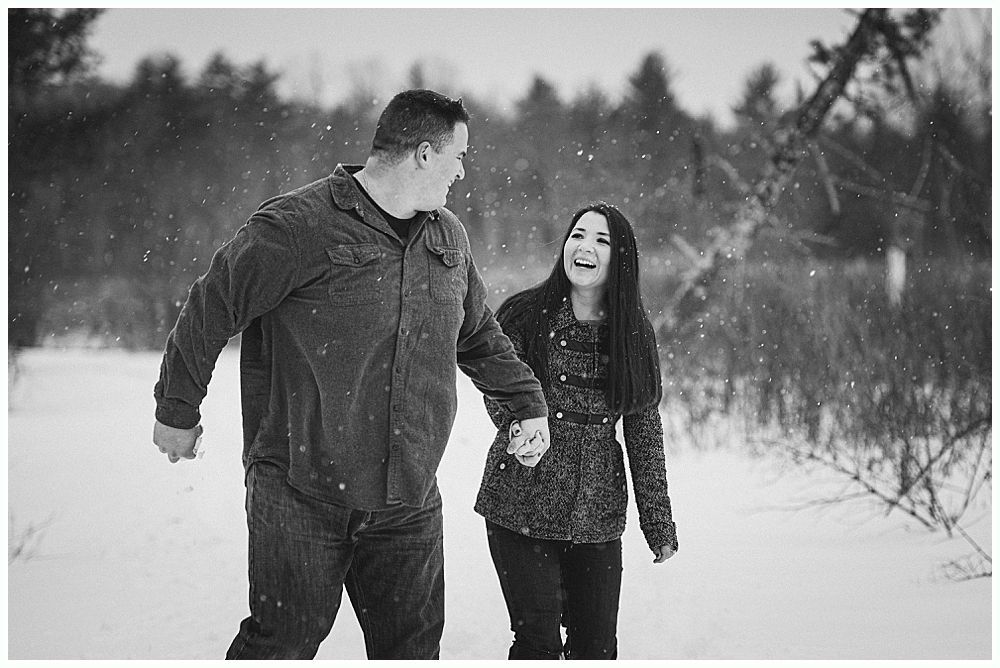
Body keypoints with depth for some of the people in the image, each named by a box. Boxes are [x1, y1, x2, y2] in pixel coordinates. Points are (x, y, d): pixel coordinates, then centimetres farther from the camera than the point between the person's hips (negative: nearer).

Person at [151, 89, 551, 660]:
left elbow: (480, 337, 27)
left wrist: (530, 403, 23)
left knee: (414, 647, 8)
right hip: (299, 497, -6)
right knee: (284, 642, -1)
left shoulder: (450, 238, 12)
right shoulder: (299, 226, -12)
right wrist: (178, 409, 1)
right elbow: (210, 309, -6)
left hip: (408, 505, 6)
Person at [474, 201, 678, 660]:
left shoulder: (635, 335, 6)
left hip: (597, 514, 3)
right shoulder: (525, 315, -3)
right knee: (539, 638, -10)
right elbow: (497, 390, -3)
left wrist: (659, 524, 8)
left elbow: (644, 433, 9)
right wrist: (516, 419, -27)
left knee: (597, 647, 3)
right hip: (521, 504, -3)